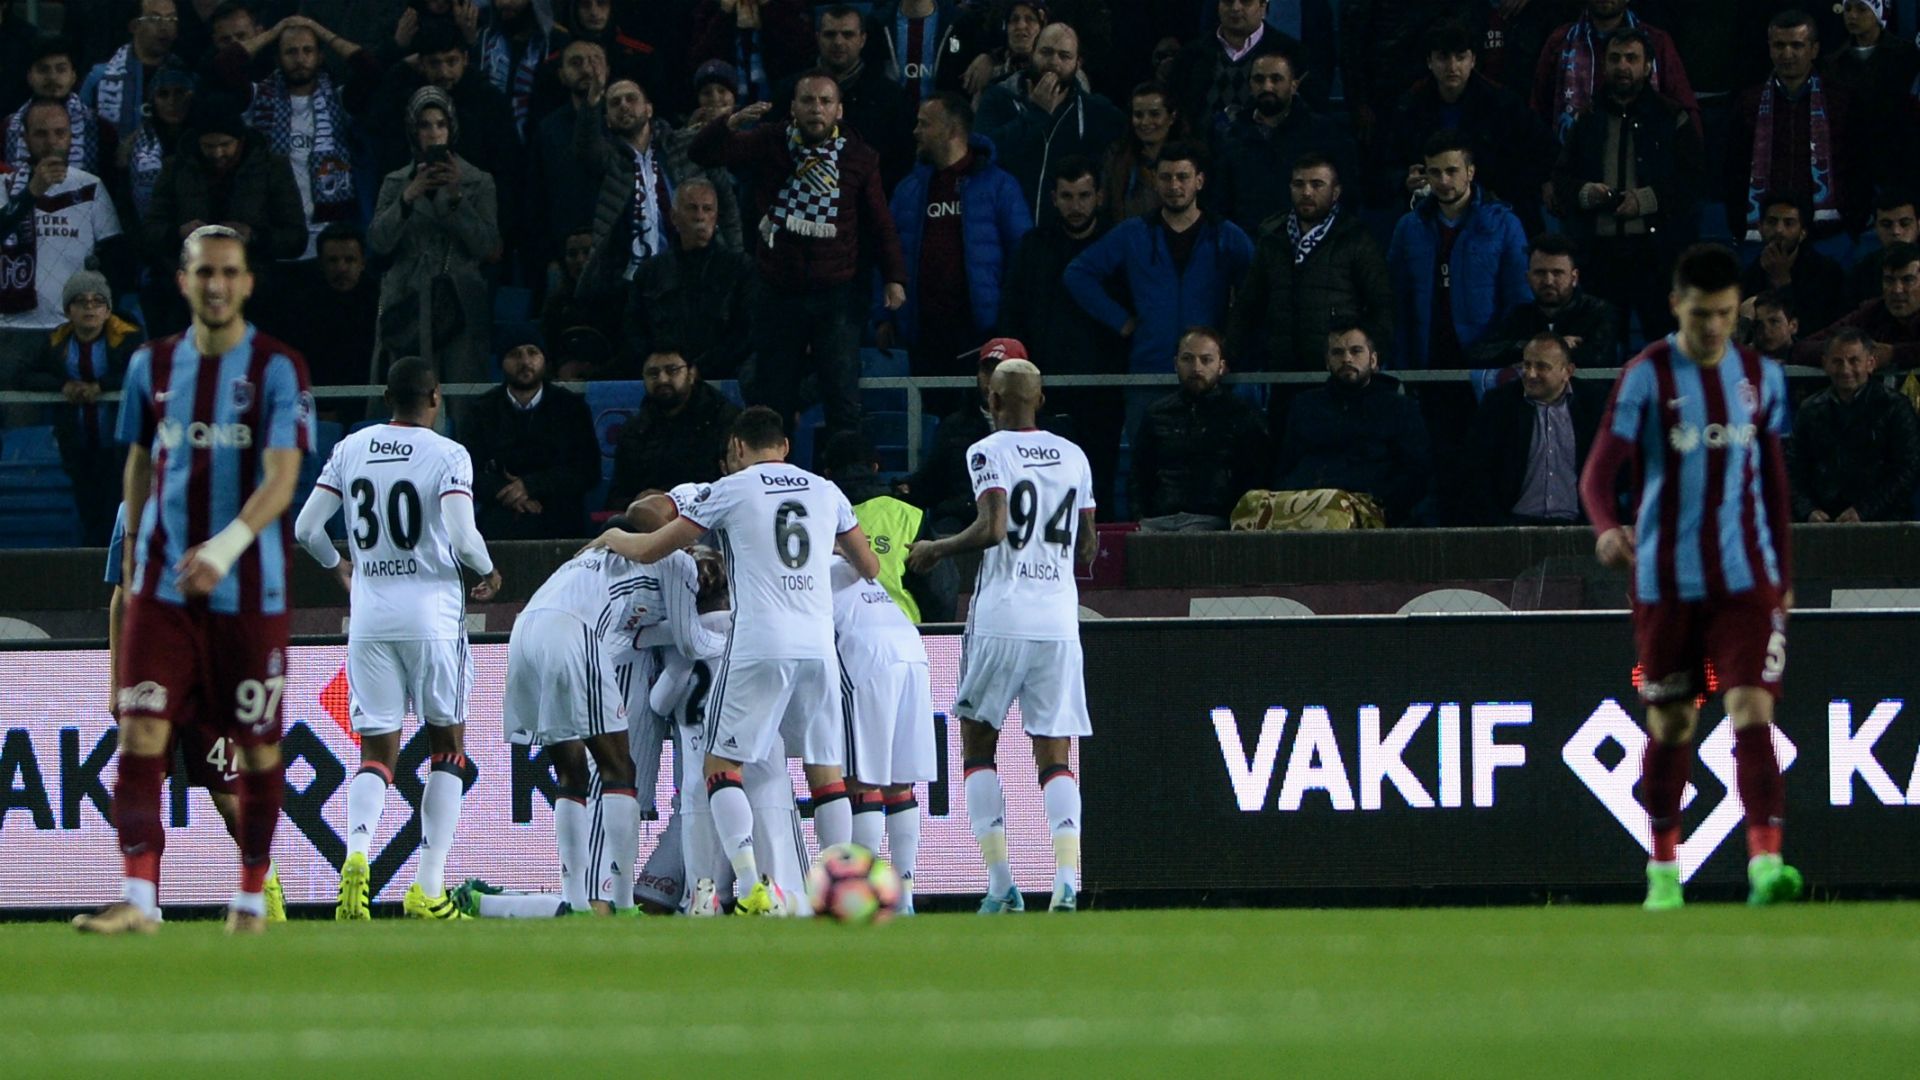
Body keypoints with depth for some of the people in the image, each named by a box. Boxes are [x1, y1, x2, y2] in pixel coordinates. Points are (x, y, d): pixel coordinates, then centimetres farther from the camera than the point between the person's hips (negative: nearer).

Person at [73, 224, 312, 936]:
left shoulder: (277, 369, -6)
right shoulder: (152, 366, 7)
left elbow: (282, 478, -17)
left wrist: (227, 545, -32)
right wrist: (131, 554, 17)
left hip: (249, 585, -3)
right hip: (163, 580, 3)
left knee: (256, 744, 5)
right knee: (141, 729, -11)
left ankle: (252, 898, 19)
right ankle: (139, 898, -17)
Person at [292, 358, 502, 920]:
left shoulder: (350, 449, 5)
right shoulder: (447, 455, -7)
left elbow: (305, 528, 4)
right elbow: (462, 537, -18)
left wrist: (339, 566, 24)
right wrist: (488, 572, 3)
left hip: (369, 612, 3)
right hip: (431, 611, -3)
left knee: (376, 750, 6)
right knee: (447, 745, 11)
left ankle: (357, 853, -23)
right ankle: (427, 888, 4)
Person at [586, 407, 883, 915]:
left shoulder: (731, 489, 4)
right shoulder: (826, 492, 15)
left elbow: (650, 550, 7)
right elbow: (870, 568, 25)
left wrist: (613, 539, 29)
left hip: (760, 644, -4)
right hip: (818, 644, 4)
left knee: (723, 767, 3)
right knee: (826, 772, 10)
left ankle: (750, 887, -15)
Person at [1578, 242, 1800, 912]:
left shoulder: (1761, 377, 6)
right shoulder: (1647, 378, -5)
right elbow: (1600, 471, -10)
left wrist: (1785, 574, 16)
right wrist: (1606, 527, -31)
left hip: (1746, 579, 1)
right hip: (1667, 577, -1)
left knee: (1752, 708, -14)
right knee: (1670, 723, 8)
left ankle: (1765, 860, -23)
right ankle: (1663, 868, 22)